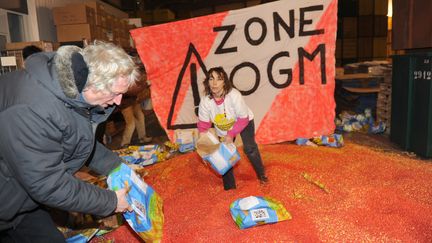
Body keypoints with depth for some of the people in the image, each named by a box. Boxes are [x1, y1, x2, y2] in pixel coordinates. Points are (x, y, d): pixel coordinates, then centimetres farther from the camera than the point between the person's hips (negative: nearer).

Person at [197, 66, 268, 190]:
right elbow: (203, 125, -18)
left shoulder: (234, 95, -39)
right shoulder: (205, 101, -30)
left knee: (249, 148, -10)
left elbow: (243, 119, -28)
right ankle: (229, 186, 23)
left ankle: (261, 174, 20)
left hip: (244, 122, -3)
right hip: (223, 128, 3)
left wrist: (231, 134, -31)